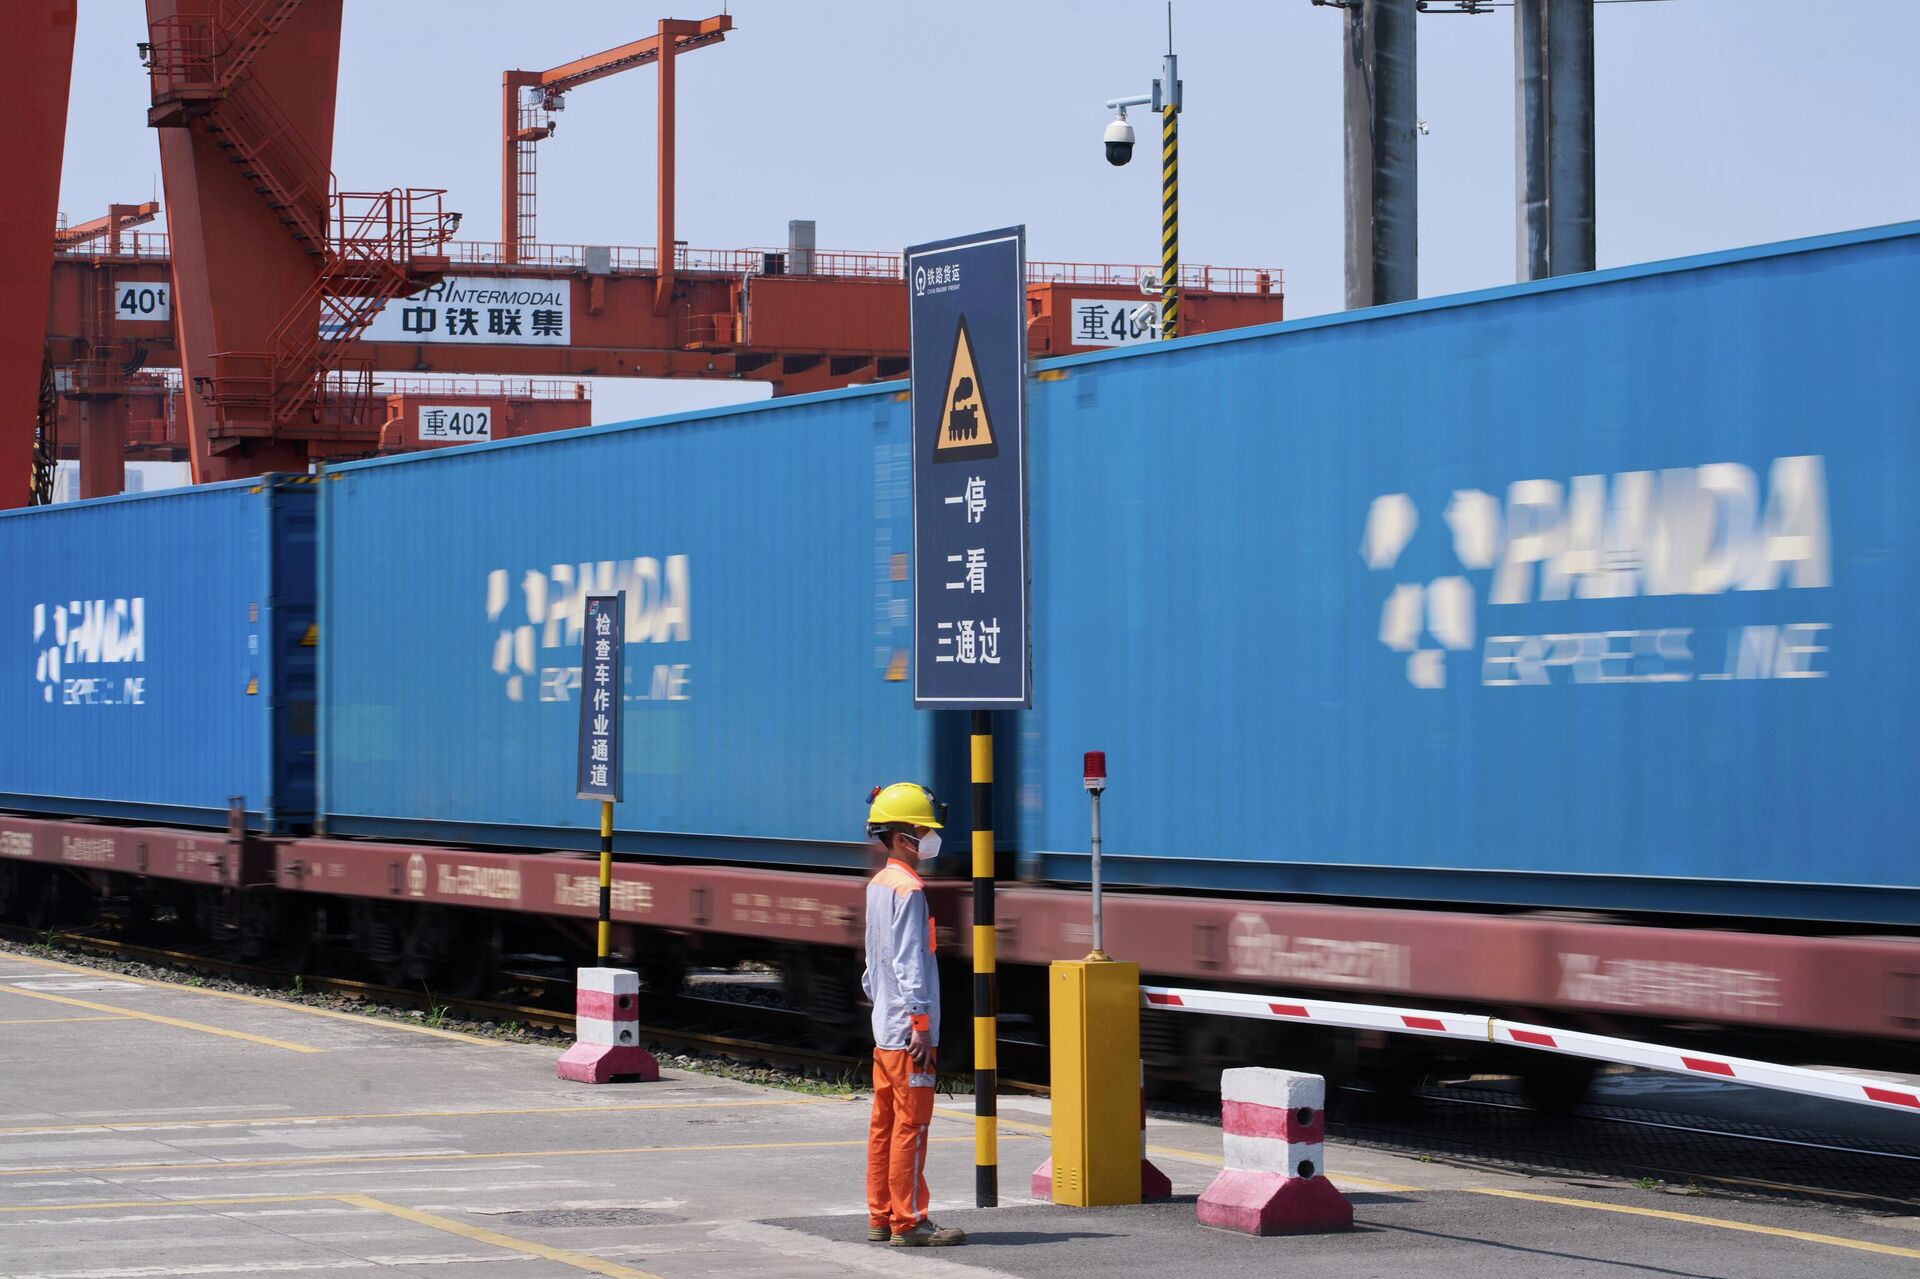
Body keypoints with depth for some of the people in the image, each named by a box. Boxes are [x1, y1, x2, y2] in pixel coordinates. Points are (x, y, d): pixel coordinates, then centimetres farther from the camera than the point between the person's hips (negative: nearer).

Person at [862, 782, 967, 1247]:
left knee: (884, 1123, 11)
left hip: (884, 1028, 10)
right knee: (911, 1125, -7)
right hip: (908, 1030, -10)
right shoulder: (908, 890, -14)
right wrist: (920, 1023, -19)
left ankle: (880, 1217, 15)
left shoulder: (877, 886, 15)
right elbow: (910, 963, -19)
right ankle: (908, 1222, -5)